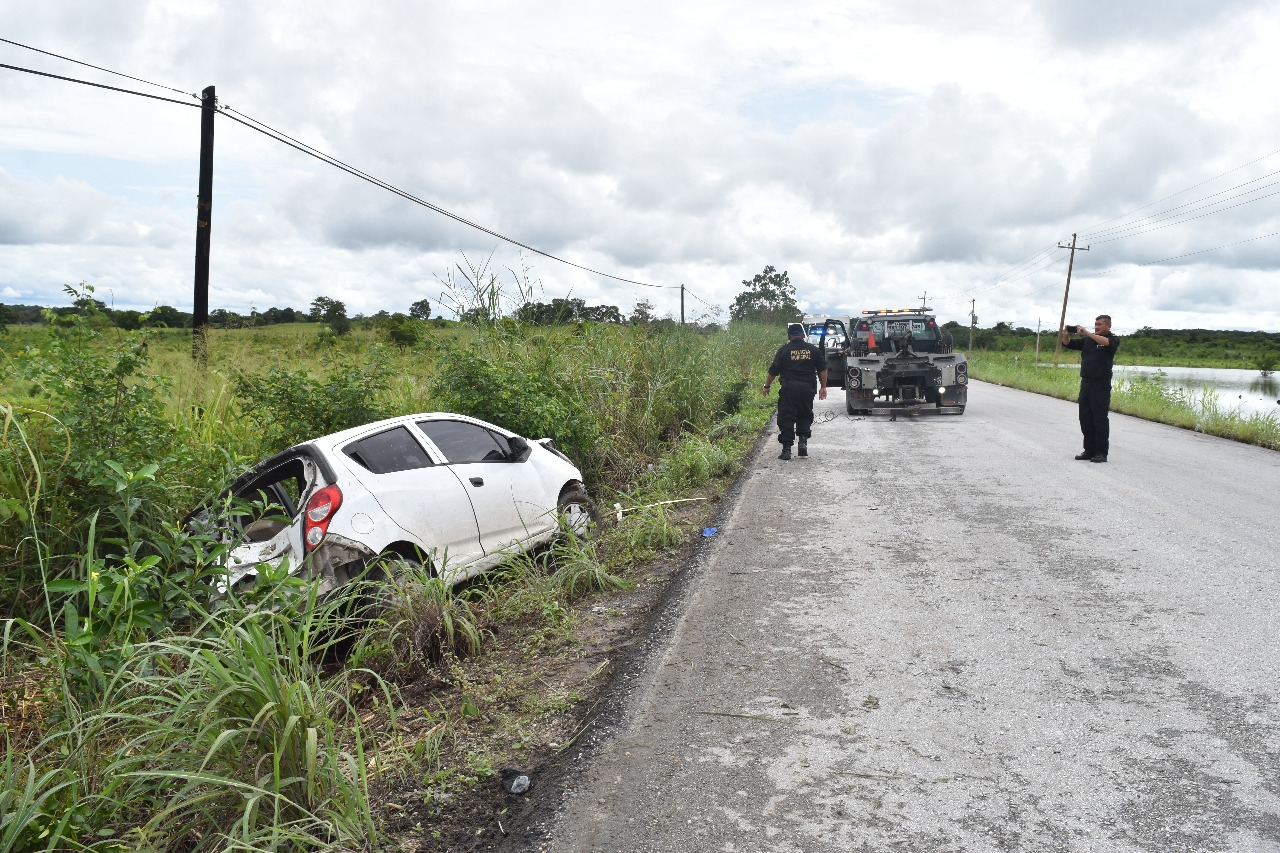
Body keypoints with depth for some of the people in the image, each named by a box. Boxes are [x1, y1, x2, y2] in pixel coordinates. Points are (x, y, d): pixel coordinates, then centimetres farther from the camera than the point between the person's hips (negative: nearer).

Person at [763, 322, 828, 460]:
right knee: (805, 416, 18)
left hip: (788, 388, -2)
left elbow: (774, 370, 1)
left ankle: (786, 449, 0)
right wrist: (823, 387, 16)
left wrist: (767, 386, 12)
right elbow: (822, 369, 9)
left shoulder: (784, 350, 0)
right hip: (807, 388, 3)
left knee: (786, 418, 2)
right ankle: (803, 441, 2)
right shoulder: (814, 350, 9)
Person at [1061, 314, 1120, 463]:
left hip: (1101, 385, -6)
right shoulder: (1088, 340, 16)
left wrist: (1087, 333, -30)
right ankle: (1089, 450, 15)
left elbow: (1106, 342, -23)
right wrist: (1066, 334, -8)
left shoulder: (1113, 340, -1)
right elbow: (1068, 344, 13)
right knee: (1085, 418, 8)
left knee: (1100, 419, -5)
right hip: (1086, 382, 6)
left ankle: (1101, 453, -1)